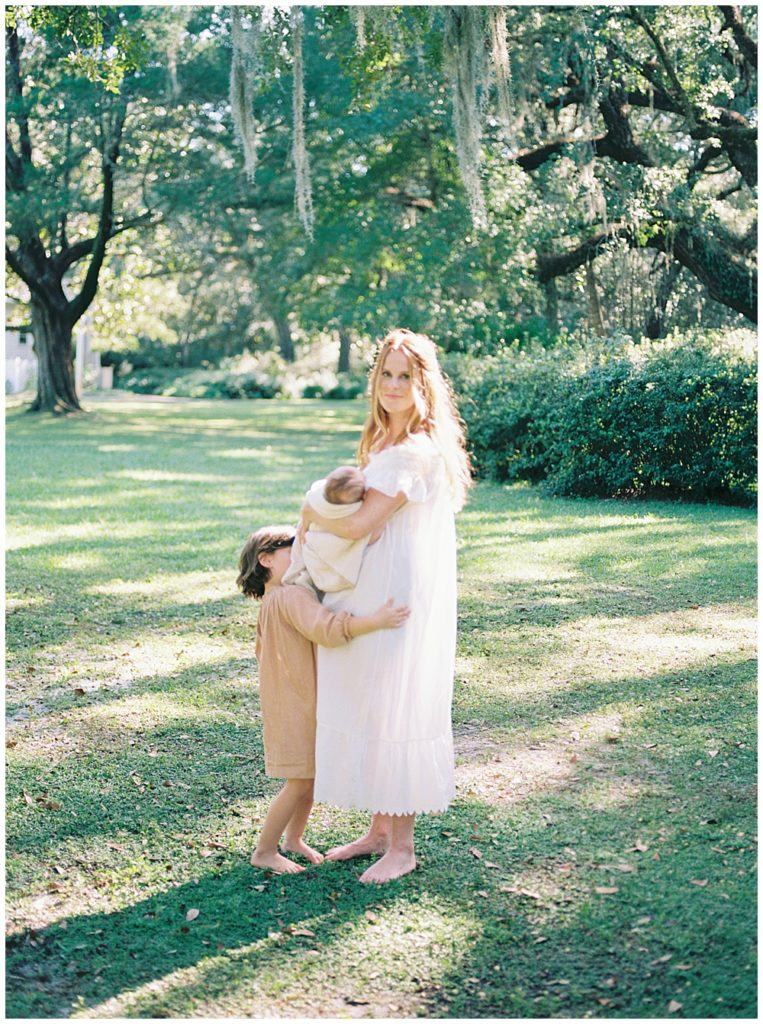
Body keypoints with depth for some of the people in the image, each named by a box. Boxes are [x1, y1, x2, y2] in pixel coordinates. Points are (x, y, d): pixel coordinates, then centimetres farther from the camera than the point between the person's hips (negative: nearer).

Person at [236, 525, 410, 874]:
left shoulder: (271, 603, 13)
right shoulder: (293, 597, -21)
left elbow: (262, 650, 26)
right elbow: (327, 628, -38)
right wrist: (376, 620, -44)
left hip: (305, 705, 10)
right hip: (295, 709, -10)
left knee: (313, 777, 17)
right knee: (300, 783, -3)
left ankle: (293, 838, 32)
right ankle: (264, 852, 10)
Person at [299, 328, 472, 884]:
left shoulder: (418, 451, -20)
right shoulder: (385, 441, 12)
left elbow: (358, 524, -22)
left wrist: (311, 515, -4)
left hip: (403, 598, -10)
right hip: (374, 592, 10)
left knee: (394, 708, -2)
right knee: (369, 707, 15)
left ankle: (402, 846, 11)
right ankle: (379, 830, 28)